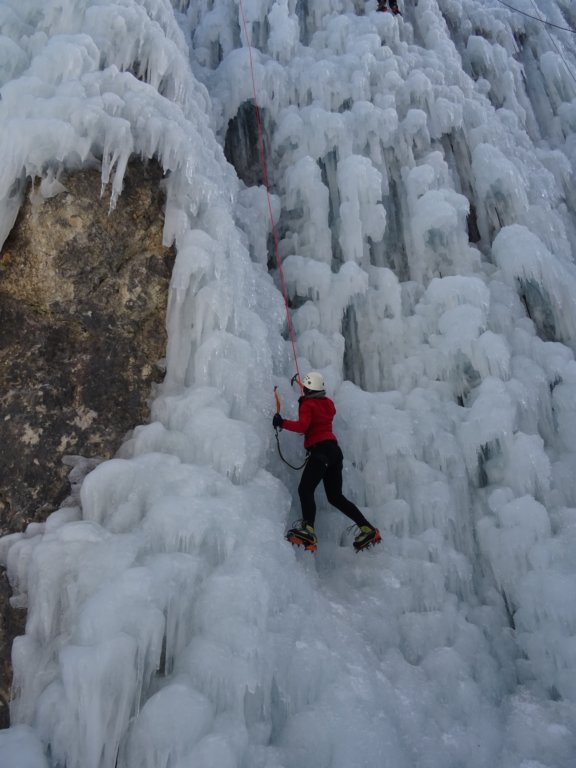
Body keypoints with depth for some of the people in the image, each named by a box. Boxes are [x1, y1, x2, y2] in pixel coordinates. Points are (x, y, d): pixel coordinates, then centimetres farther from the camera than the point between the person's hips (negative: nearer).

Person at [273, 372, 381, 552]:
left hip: (320, 450, -8)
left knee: (305, 490, -19)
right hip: (335, 449, 8)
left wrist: (282, 423, -8)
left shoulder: (307, 404, -2)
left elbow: (302, 426, -18)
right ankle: (368, 529, 6)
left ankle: (308, 530, -39)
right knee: (335, 496, 12)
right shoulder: (328, 403, 18)